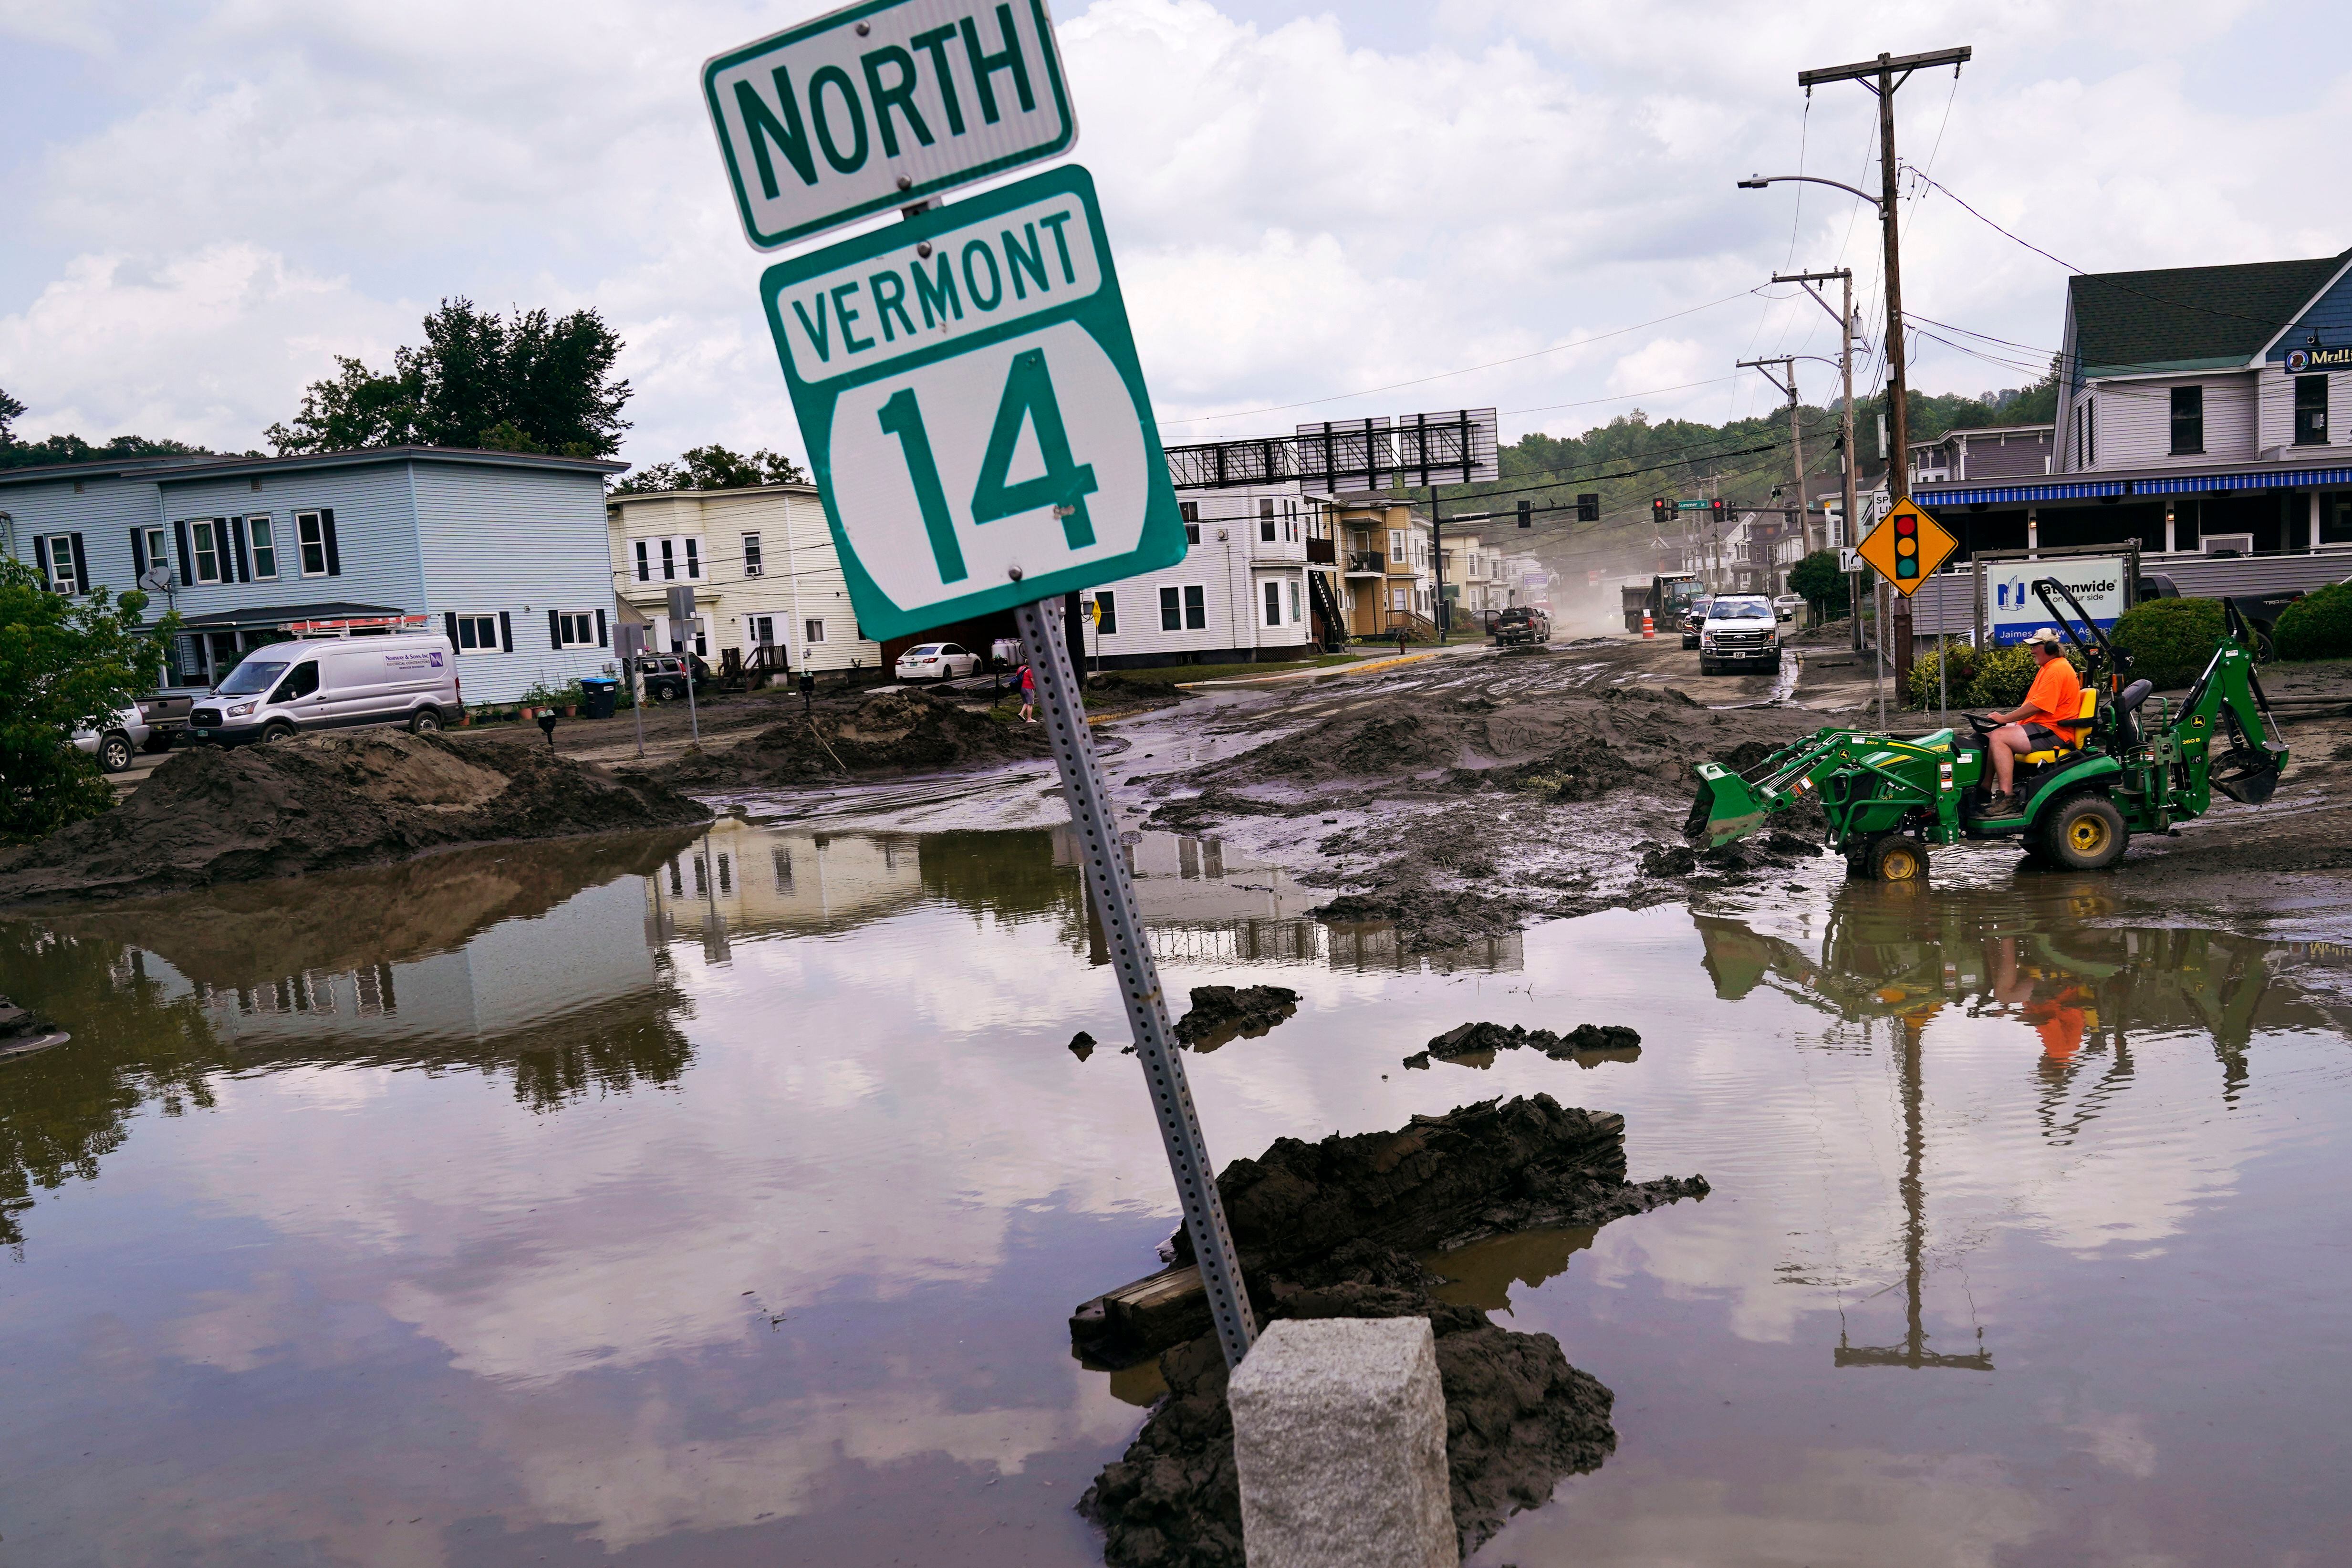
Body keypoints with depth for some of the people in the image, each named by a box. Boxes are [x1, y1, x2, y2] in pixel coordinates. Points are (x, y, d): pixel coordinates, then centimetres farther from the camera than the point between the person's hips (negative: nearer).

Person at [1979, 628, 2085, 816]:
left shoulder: (2057, 670, -15)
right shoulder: (2047, 668, 21)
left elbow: (2036, 706, -23)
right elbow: (2034, 705, 22)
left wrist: (2005, 719, -15)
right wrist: (2006, 720, 9)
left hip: (2054, 732, -11)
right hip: (2041, 727, 11)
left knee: (1998, 738, -25)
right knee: (1990, 738, 7)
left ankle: (2008, 798, -29)